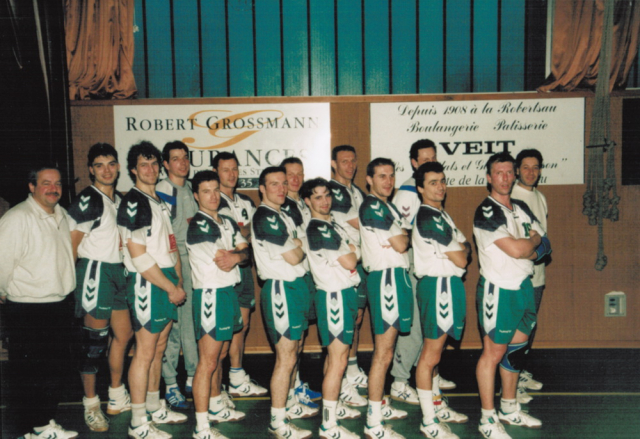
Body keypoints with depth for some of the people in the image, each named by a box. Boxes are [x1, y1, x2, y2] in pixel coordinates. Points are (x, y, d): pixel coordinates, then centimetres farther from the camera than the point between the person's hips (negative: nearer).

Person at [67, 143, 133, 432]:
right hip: (95, 271, -8)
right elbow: (71, 243, -12)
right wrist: (71, 280, -9)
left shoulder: (119, 199, 12)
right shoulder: (88, 200, -12)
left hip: (118, 270, 8)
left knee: (123, 334, 14)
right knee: (94, 340, -1)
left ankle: (117, 398, 28)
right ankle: (91, 405, 14)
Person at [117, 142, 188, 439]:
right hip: (146, 284, -8)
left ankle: (155, 408, 29)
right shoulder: (133, 202, -11)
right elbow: (139, 256, -17)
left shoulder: (160, 200, 17)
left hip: (167, 281, 8)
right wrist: (171, 288, -13)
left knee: (158, 349, 16)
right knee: (145, 352, -3)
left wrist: (178, 282, 8)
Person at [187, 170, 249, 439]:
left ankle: (216, 407, 35)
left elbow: (245, 251, 7)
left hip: (228, 291, 8)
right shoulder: (198, 225, -11)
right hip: (209, 294, -8)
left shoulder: (228, 223, 15)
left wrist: (235, 255, -13)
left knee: (220, 356, 19)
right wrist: (238, 253, 3)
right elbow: (223, 263, -14)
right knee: (208, 361, -6)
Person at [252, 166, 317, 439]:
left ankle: (289, 405, 34)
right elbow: (293, 257, -16)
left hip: (295, 285, 10)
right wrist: (302, 246, 2)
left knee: (293, 351, 19)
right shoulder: (265, 217, -15)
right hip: (280, 289, -10)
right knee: (285, 357, -6)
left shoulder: (281, 216, 17)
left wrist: (296, 244, 0)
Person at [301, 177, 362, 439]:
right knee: (338, 361, -7)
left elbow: (350, 260, 18)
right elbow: (349, 262, -18)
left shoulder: (331, 225, 14)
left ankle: (333, 405, 35)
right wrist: (353, 251, 0)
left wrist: (350, 252, -1)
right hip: (333, 297, -10)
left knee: (334, 356, 20)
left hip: (345, 293, 10)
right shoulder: (318, 229, -17)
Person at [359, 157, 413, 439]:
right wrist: (403, 236, 4)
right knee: (383, 352, -7)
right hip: (385, 277, -10)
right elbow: (401, 244, -14)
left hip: (397, 276, 10)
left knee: (385, 348, 17)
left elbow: (402, 240, 17)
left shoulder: (387, 205, 18)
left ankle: (380, 404, 30)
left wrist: (399, 237, -2)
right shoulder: (371, 206, -13)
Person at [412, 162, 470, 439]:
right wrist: (461, 250, 4)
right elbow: (460, 259, -15)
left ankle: (436, 406, 32)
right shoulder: (428, 217, -17)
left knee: (434, 351, 19)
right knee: (431, 355, -3)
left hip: (449, 284, 10)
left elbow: (464, 245, 17)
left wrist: (460, 248, -3)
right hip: (438, 285, -10)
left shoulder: (441, 214, 16)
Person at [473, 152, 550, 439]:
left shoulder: (521, 208, 13)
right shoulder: (486, 211, -14)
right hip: (498, 290, -8)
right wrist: (535, 241, -2)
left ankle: (509, 409, 32)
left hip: (524, 287, 8)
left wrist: (527, 248, -12)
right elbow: (516, 249, -22)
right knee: (494, 352, -1)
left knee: (516, 349, 16)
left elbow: (543, 247, 9)